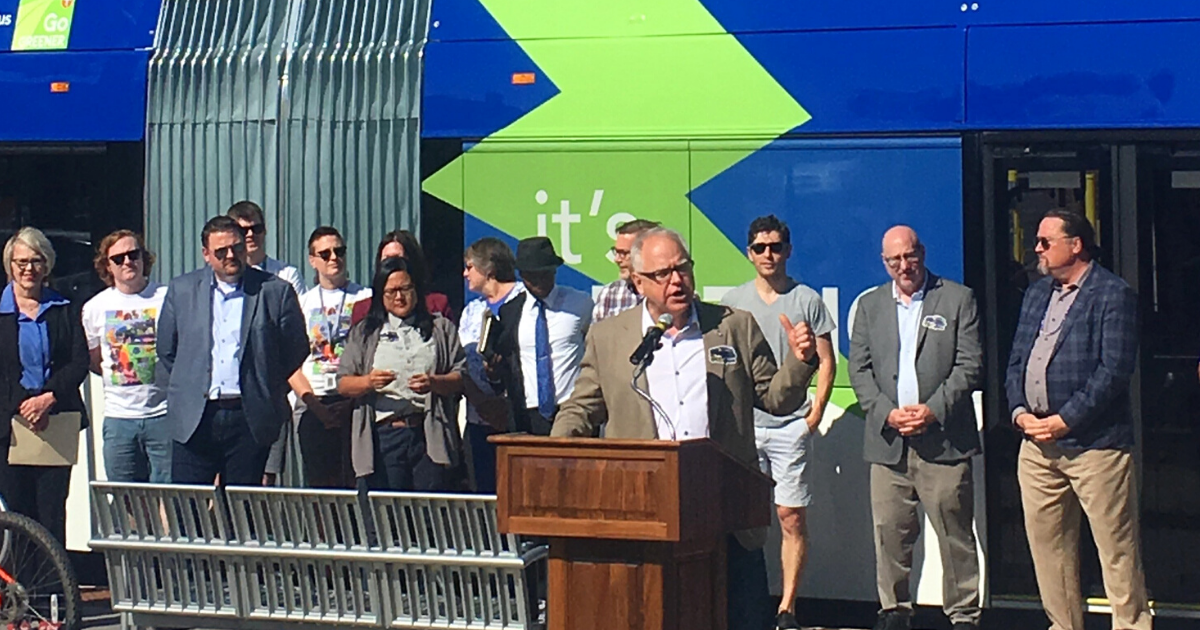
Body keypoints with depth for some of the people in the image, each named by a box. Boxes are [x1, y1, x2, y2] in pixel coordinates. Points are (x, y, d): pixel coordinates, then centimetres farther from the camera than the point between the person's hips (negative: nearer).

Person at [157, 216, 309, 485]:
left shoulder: (276, 291, 2)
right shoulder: (181, 290, 9)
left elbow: (296, 350, 8)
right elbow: (166, 351, 16)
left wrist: (270, 393, 7)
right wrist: (179, 393, 11)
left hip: (250, 419, -1)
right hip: (194, 419, 1)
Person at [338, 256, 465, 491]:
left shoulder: (441, 329, 15)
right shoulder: (364, 333, 16)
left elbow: (462, 377, 6)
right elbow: (343, 384, 8)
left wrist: (433, 382, -13)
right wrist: (368, 382, -12)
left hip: (429, 435, 0)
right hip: (383, 435, 0)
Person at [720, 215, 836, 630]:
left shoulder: (807, 300, 4)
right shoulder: (733, 302, 10)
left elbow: (826, 362, 7)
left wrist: (815, 413, -2)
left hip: (790, 427, -2)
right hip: (743, 425, 2)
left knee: (792, 517, -3)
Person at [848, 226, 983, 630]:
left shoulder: (958, 299, 6)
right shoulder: (869, 305, 15)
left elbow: (970, 365, 0)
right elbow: (859, 370, 10)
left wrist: (934, 409, -11)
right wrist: (887, 413, -5)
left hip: (943, 438, -3)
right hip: (888, 442, 3)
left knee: (955, 533, -2)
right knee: (890, 532, 2)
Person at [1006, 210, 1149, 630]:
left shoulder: (1113, 294, -6)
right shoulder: (1037, 294, 18)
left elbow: (1115, 370, -13)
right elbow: (1017, 360, 18)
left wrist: (1065, 420, -16)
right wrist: (1019, 411, 0)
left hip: (1094, 442, -7)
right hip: (1037, 443, 7)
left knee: (1117, 548, -3)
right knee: (1047, 546, 10)